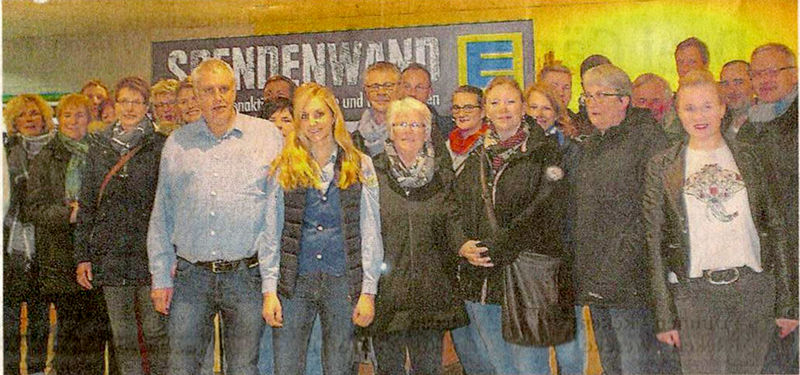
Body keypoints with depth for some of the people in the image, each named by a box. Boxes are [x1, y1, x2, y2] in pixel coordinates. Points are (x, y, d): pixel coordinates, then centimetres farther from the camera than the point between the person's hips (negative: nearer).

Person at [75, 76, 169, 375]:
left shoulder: (161, 146, 0)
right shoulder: (99, 147, 12)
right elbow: (86, 204, 13)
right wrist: (82, 255, 8)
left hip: (149, 251, -3)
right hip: (110, 255, 4)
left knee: (156, 332, 2)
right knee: (122, 335, 9)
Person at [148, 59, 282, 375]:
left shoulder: (268, 136, 5)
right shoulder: (177, 144, 11)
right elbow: (161, 216, 14)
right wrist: (161, 277, 8)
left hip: (247, 276, -2)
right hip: (191, 276, 2)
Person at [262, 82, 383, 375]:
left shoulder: (360, 167, 5)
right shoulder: (284, 169, 6)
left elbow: (371, 234, 3)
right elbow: (271, 235, 5)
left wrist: (368, 291, -3)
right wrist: (269, 290, -2)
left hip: (342, 284, 0)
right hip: (294, 283, 0)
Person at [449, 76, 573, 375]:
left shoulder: (543, 154, -1)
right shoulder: (476, 160, 15)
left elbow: (543, 211, -11)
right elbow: (456, 208, 12)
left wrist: (498, 247, -17)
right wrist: (462, 245, -8)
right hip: (479, 283, 5)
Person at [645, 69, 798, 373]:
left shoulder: (747, 157, 8)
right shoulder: (661, 167, 3)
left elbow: (774, 230, 9)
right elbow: (655, 245, 1)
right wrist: (665, 315, -3)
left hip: (754, 290, 2)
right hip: (694, 293, -2)